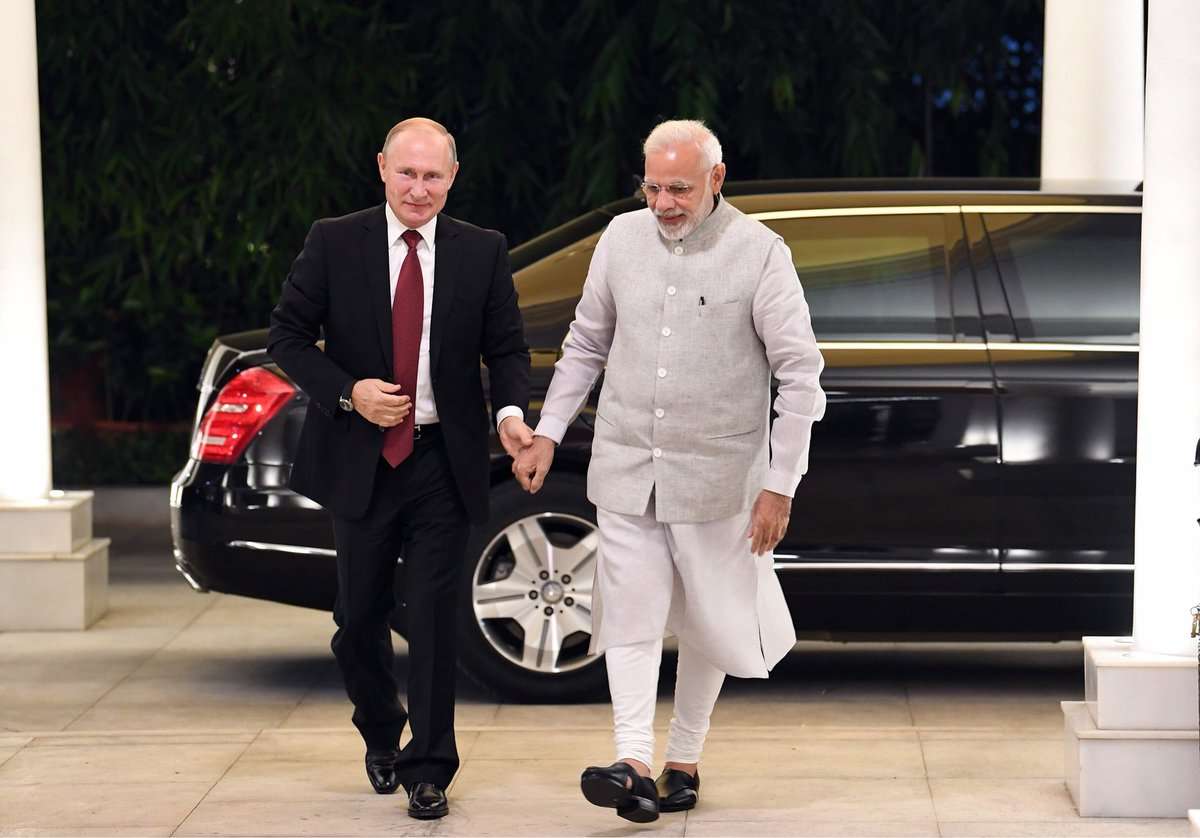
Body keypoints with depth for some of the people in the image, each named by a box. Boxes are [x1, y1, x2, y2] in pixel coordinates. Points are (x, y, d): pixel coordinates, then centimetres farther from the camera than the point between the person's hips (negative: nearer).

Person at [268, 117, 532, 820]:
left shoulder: (483, 253, 1)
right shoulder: (334, 243, -1)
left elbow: (507, 346, 3)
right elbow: (288, 336, 0)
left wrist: (512, 411, -17)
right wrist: (348, 393, -14)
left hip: (443, 462, 0)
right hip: (361, 459, 1)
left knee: (435, 616, -2)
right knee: (360, 616, 11)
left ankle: (428, 769, 8)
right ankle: (382, 734, 36)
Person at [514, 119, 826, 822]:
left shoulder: (759, 252, -9)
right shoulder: (622, 238, 3)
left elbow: (800, 374, -6)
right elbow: (586, 344, 16)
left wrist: (780, 486, -9)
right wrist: (548, 434, 11)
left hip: (715, 475, -2)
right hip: (627, 471, 3)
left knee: (707, 625, 8)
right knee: (631, 619, -7)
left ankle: (685, 761, 22)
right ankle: (634, 765, -13)